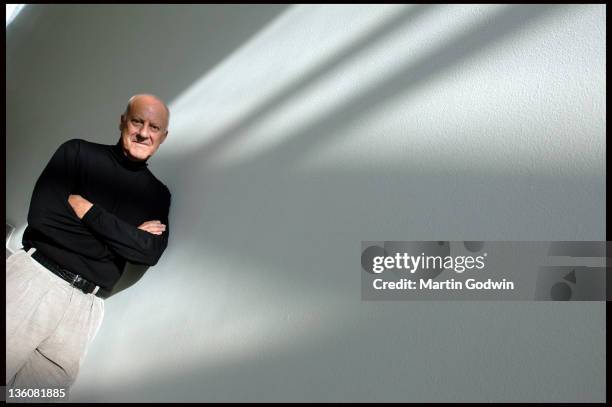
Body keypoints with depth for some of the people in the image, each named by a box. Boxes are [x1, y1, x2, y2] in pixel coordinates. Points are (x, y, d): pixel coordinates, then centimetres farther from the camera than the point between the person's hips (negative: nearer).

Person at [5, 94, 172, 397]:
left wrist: (86, 210, -9)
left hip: (87, 304, 2)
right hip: (36, 275, -2)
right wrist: (129, 233, -7)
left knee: (51, 385, -4)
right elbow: (40, 214, -7)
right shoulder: (78, 152, 4)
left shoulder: (158, 195, 11)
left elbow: (150, 253, -2)